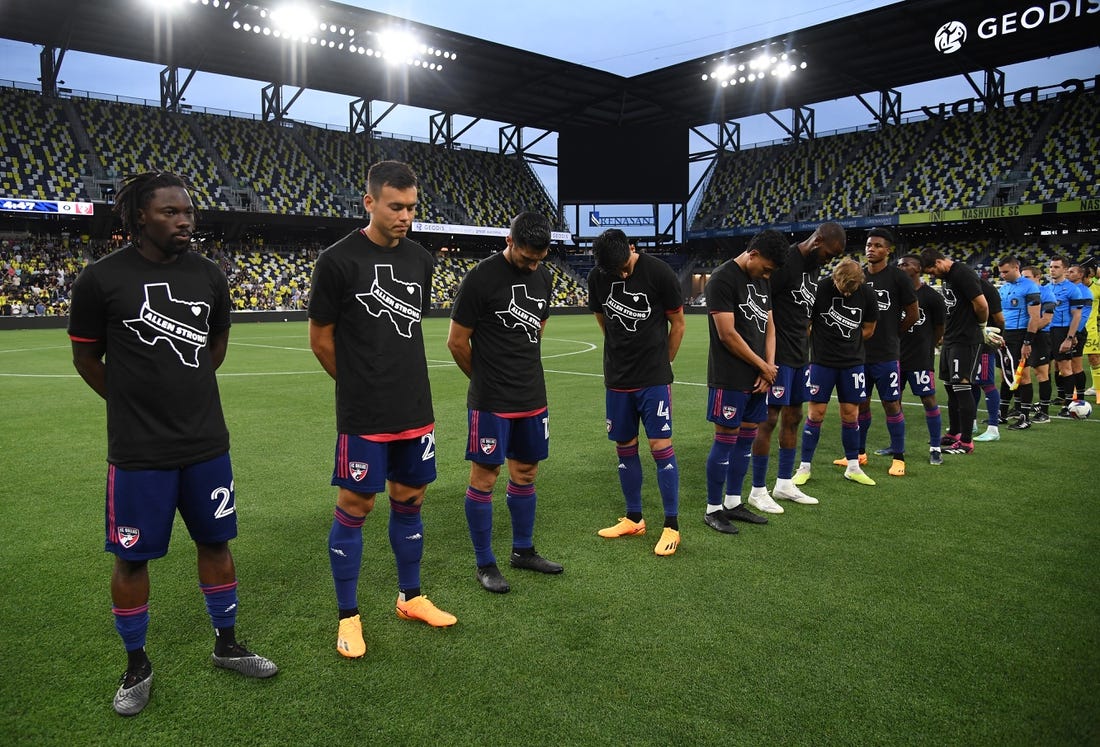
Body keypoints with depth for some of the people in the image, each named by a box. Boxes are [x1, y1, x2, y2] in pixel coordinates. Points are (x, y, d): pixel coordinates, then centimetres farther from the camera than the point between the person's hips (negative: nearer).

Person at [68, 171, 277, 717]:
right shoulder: (102, 277, -9)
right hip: (138, 450, -3)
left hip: (207, 442, 4)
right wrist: (136, 402, 7)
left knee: (215, 542, 13)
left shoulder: (209, 276, 2)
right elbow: (86, 356, 1)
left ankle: (227, 645, 33)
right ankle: (137, 665, 30)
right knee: (132, 558, 8)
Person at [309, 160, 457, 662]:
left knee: (409, 500, 14)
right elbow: (320, 338, -3)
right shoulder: (338, 260, -10)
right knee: (354, 507, 4)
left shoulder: (421, 260, 7)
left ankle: (410, 598, 32)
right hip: (363, 416, -5)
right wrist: (361, 386, 7)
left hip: (416, 410, 5)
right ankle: (348, 616, 21)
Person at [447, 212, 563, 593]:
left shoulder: (542, 276, 7)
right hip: (491, 402, -6)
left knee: (526, 473, 15)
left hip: (533, 397, 7)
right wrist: (486, 379, 5)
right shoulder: (481, 278, -14)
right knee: (484, 477, 2)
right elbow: (457, 342, -8)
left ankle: (523, 550, 32)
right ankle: (485, 564, 16)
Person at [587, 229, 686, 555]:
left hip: (654, 379, -4)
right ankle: (633, 519, 25)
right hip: (617, 379, 4)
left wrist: (661, 363, 6)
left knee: (661, 447, -6)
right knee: (624, 449, 10)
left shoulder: (659, 272, -11)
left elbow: (678, 322, -1)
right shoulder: (597, 277, 0)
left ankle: (672, 526, 6)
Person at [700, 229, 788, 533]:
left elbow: (769, 326, 15)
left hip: (757, 378, 8)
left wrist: (768, 368, 0)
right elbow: (728, 335, -18)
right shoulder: (722, 279, -13)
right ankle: (713, 509, 10)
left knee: (746, 439, 12)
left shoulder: (761, 281, 14)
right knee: (726, 440, -2)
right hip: (730, 379, -8)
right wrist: (764, 366, -9)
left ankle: (733, 503, 24)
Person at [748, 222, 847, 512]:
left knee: (793, 418, 14)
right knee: (769, 419, -3)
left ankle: (784, 484, 25)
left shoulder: (814, 266, 13)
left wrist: (805, 347, 16)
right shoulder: (784, 262, -16)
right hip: (779, 356, -9)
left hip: (800, 357, 9)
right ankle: (758, 490, 6)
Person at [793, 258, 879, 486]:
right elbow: (804, 324, -2)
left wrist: (847, 344, 5)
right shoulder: (819, 290, -12)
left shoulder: (867, 294, -3)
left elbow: (868, 329, 9)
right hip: (822, 362, -2)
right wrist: (819, 345, -3)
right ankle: (805, 467, 10)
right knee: (816, 412, 0)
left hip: (852, 362, 3)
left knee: (850, 413, 7)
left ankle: (853, 467, 20)